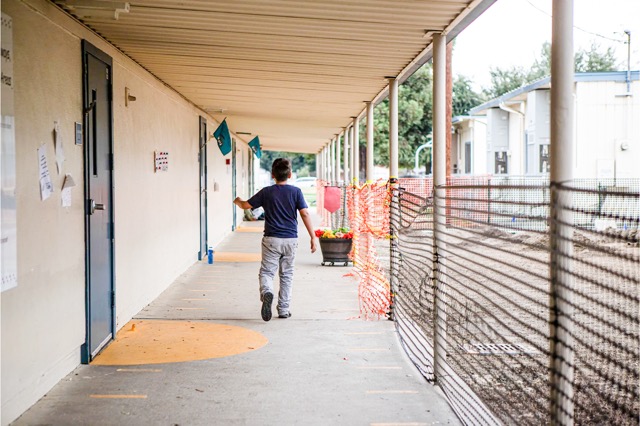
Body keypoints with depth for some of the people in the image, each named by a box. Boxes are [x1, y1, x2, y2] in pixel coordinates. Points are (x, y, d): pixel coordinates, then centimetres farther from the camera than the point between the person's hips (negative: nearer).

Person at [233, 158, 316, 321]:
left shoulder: (266, 192, -1)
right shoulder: (296, 191, -2)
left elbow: (246, 205, 9)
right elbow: (305, 214, -8)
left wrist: (237, 201, 33)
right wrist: (313, 237, -5)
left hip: (271, 239, -1)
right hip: (290, 239, 1)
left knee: (266, 272, 1)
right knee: (287, 274, 13)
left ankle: (267, 292, -30)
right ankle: (284, 309, 15)